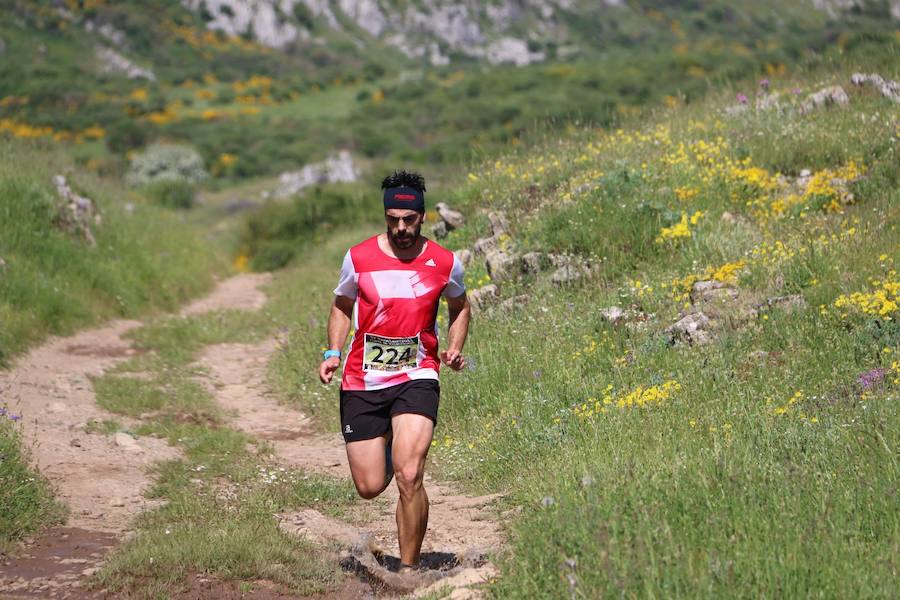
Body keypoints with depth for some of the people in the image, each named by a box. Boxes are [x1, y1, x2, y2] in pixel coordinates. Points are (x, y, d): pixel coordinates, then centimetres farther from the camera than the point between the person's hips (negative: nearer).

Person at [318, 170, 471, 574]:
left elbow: (460, 308, 19)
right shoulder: (358, 257, -1)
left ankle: (409, 569, -4)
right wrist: (333, 352, -1)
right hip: (362, 381, 2)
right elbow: (342, 306, 15)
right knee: (369, 488, 3)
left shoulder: (445, 263, 0)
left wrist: (455, 348, 2)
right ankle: (389, 445, 41)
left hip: (417, 377, -1)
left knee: (409, 477, -20)